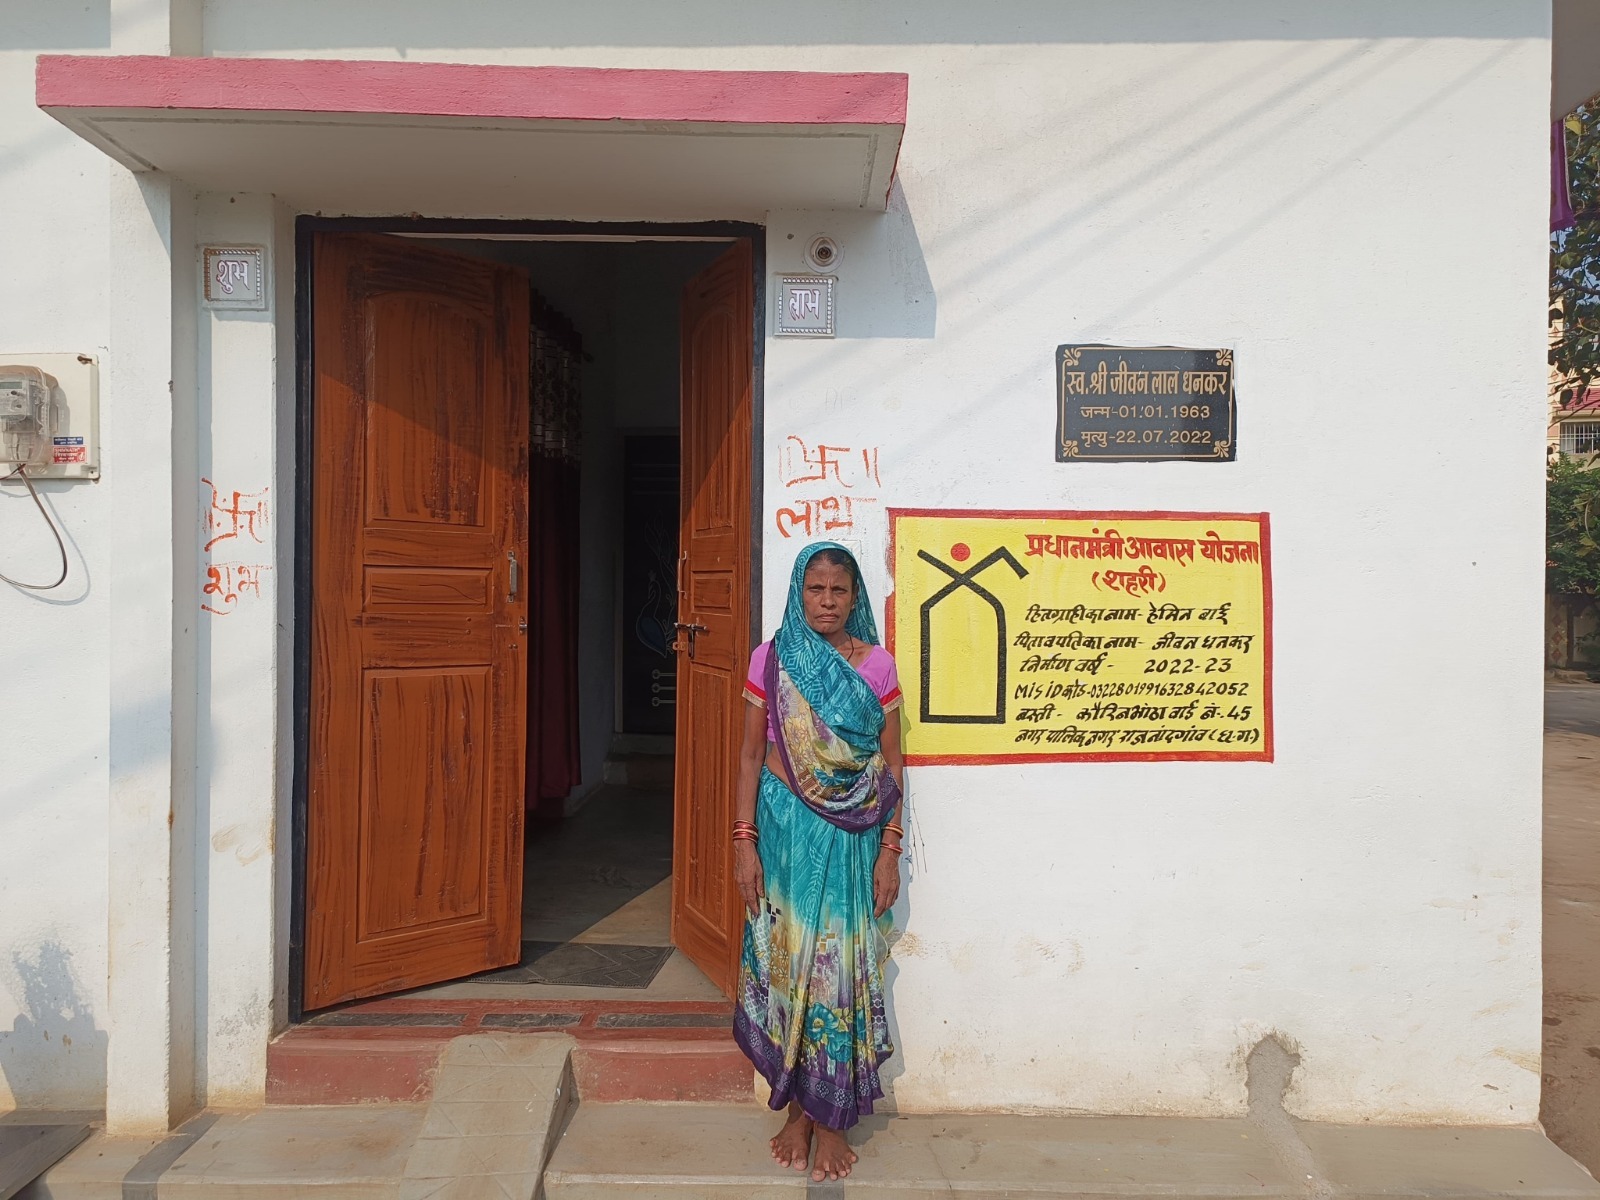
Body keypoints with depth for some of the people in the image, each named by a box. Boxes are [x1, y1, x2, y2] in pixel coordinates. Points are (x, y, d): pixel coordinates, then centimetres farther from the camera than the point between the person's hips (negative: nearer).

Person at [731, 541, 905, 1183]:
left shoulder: (876, 665, -1)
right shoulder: (770, 659, -1)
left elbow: (891, 764, 2)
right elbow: (751, 755, 1)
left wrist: (890, 851, -3)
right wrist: (744, 842, -4)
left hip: (854, 835, 0)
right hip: (785, 828, 0)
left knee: (840, 968, 5)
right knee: (787, 961, 8)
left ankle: (831, 1117, 20)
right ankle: (796, 1108, 25)